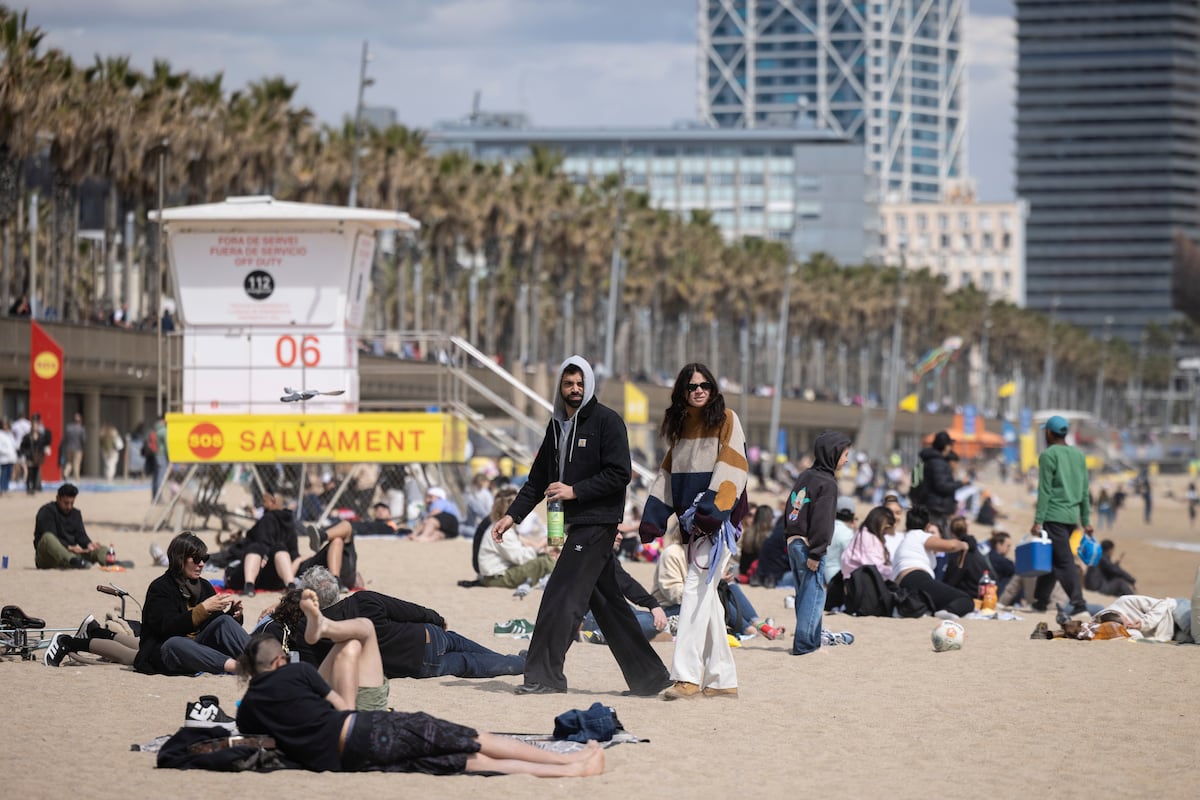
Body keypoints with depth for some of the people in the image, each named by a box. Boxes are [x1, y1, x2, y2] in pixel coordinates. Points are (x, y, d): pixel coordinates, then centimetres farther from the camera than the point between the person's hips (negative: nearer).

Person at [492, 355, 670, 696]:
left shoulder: (607, 421, -7)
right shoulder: (557, 425, 16)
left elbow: (620, 474, -13)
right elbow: (538, 479, 21)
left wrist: (574, 490, -17)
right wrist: (512, 515, 12)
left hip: (598, 523, -8)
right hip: (577, 524, 8)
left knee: (561, 596, -12)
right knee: (607, 601, 10)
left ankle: (544, 675, -9)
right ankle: (649, 677, 15)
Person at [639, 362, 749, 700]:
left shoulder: (726, 420, -3)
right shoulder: (681, 425, 15)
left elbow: (732, 467, -12)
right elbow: (669, 472, 17)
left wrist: (712, 508, -23)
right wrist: (653, 517, 7)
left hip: (719, 520, -7)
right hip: (693, 520, 7)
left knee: (697, 588, -16)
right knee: (706, 596, 8)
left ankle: (687, 676, -22)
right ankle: (723, 679, 12)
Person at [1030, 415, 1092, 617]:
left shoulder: (1048, 455, -8)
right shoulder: (1078, 455, 13)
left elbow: (1045, 491, -13)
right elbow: (1085, 491, 15)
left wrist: (1038, 521, -12)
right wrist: (1086, 520, 18)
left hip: (1054, 515, -7)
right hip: (1072, 516, 7)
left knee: (1063, 560, -9)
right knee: (1050, 558, 16)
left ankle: (1077, 602, -17)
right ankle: (1040, 600, 20)